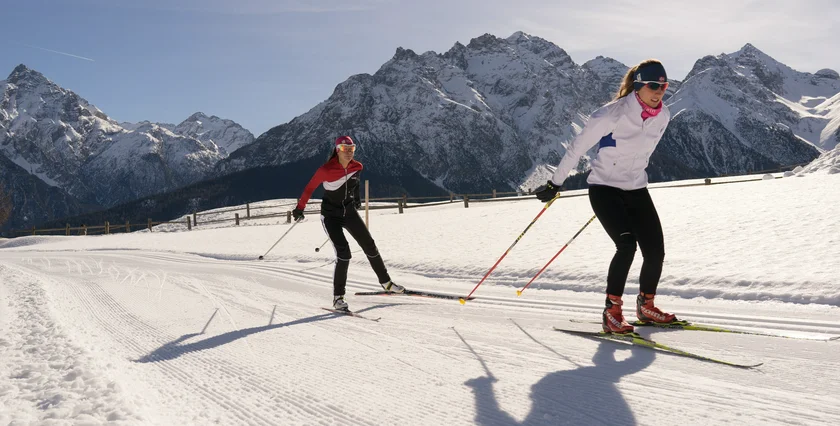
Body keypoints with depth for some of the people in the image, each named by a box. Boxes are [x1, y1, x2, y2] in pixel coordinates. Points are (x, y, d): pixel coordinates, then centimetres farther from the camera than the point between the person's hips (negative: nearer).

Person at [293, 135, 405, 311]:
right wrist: (300, 208, -8)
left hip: (350, 212, 5)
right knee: (343, 252, -18)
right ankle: (338, 297, -7)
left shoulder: (357, 167, -7)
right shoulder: (326, 170, -22)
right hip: (331, 215, -5)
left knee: (370, 246, 8)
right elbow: (310, 188, -11)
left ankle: (386, 282, 28)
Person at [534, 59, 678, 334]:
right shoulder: (612, 114, -20)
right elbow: (577, 148, -12)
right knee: (627, 245, -23)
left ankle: (646, 306, 23)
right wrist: (555, 184, -7)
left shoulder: (663, 116, -1)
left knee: (656, 251, -1)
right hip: (604, 188, -6)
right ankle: (611, 313, -10)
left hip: (636, 190, 6)